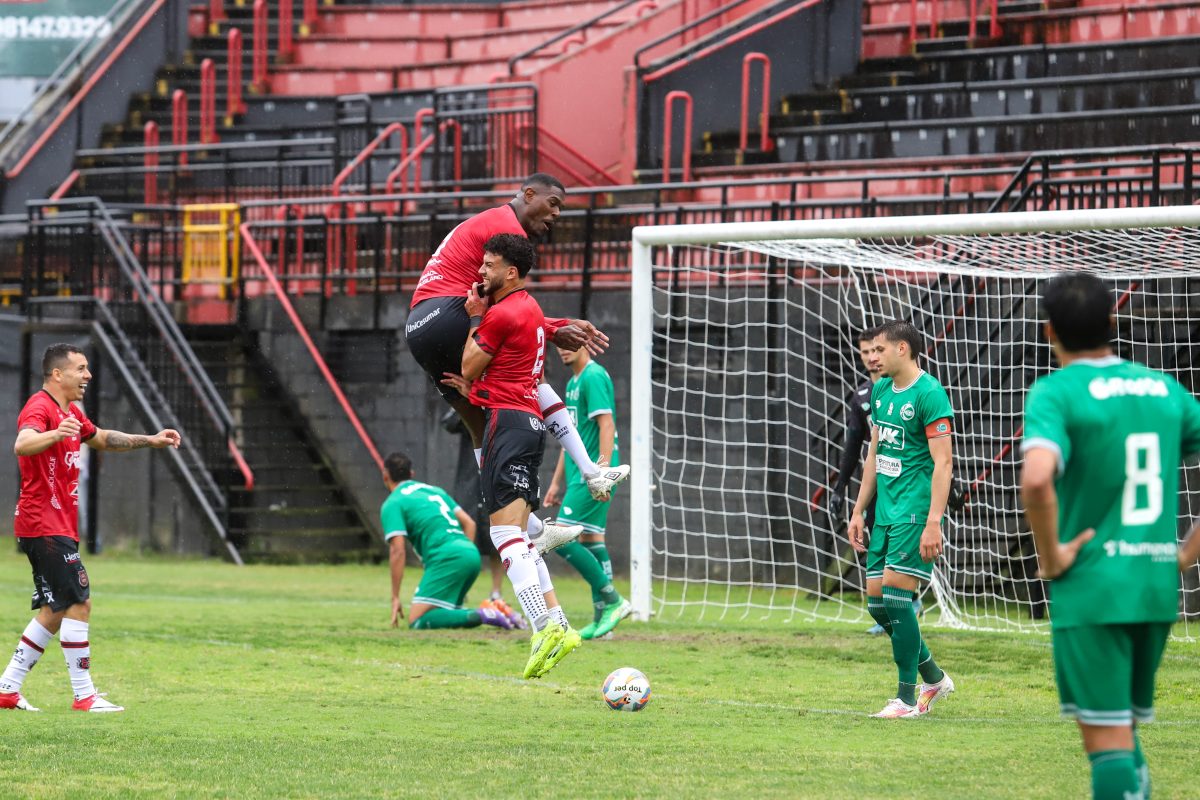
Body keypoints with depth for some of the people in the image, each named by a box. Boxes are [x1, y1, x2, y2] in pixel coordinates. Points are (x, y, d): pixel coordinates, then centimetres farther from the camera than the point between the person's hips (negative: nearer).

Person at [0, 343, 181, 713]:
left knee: (55, 611, 11)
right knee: (78, 602, -12)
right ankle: (84, 695, -10)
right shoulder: (40, 408, -14)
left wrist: (149, 440, 29)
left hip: (58, 526, 11)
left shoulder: (70, 412, 18)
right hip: (45, 525, -11)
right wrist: (55, 434, -55)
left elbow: (103, 439, 36)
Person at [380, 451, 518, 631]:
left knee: (417, 620, -10)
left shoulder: (392, 504, 5)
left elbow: (398, 551, -6)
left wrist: (395, 598, -3)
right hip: (471, 553, 8)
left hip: (447, 558, -8)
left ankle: (480, 616, -27)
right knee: (442, 613, 20)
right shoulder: (434, 490, 27)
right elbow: (469, 523, 23)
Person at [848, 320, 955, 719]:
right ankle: (934, 678, 24)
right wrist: (859, 511, 20)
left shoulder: (929, 394, -12)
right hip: (885, 511, 9)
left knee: (896, 595, -13)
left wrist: (933, 523, -22)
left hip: (914, 510, -9)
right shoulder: (881, 390, 13)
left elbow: (942, 462, -16)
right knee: (877, 601, 7)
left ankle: (907, 698, -4)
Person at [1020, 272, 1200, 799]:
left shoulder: (1055, 393, -10)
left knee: (1107, 742, -4)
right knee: (1124, 732, 19)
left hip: (1091, 591, -6)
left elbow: (1037, 479, -28)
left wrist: (1050, 555, -14)